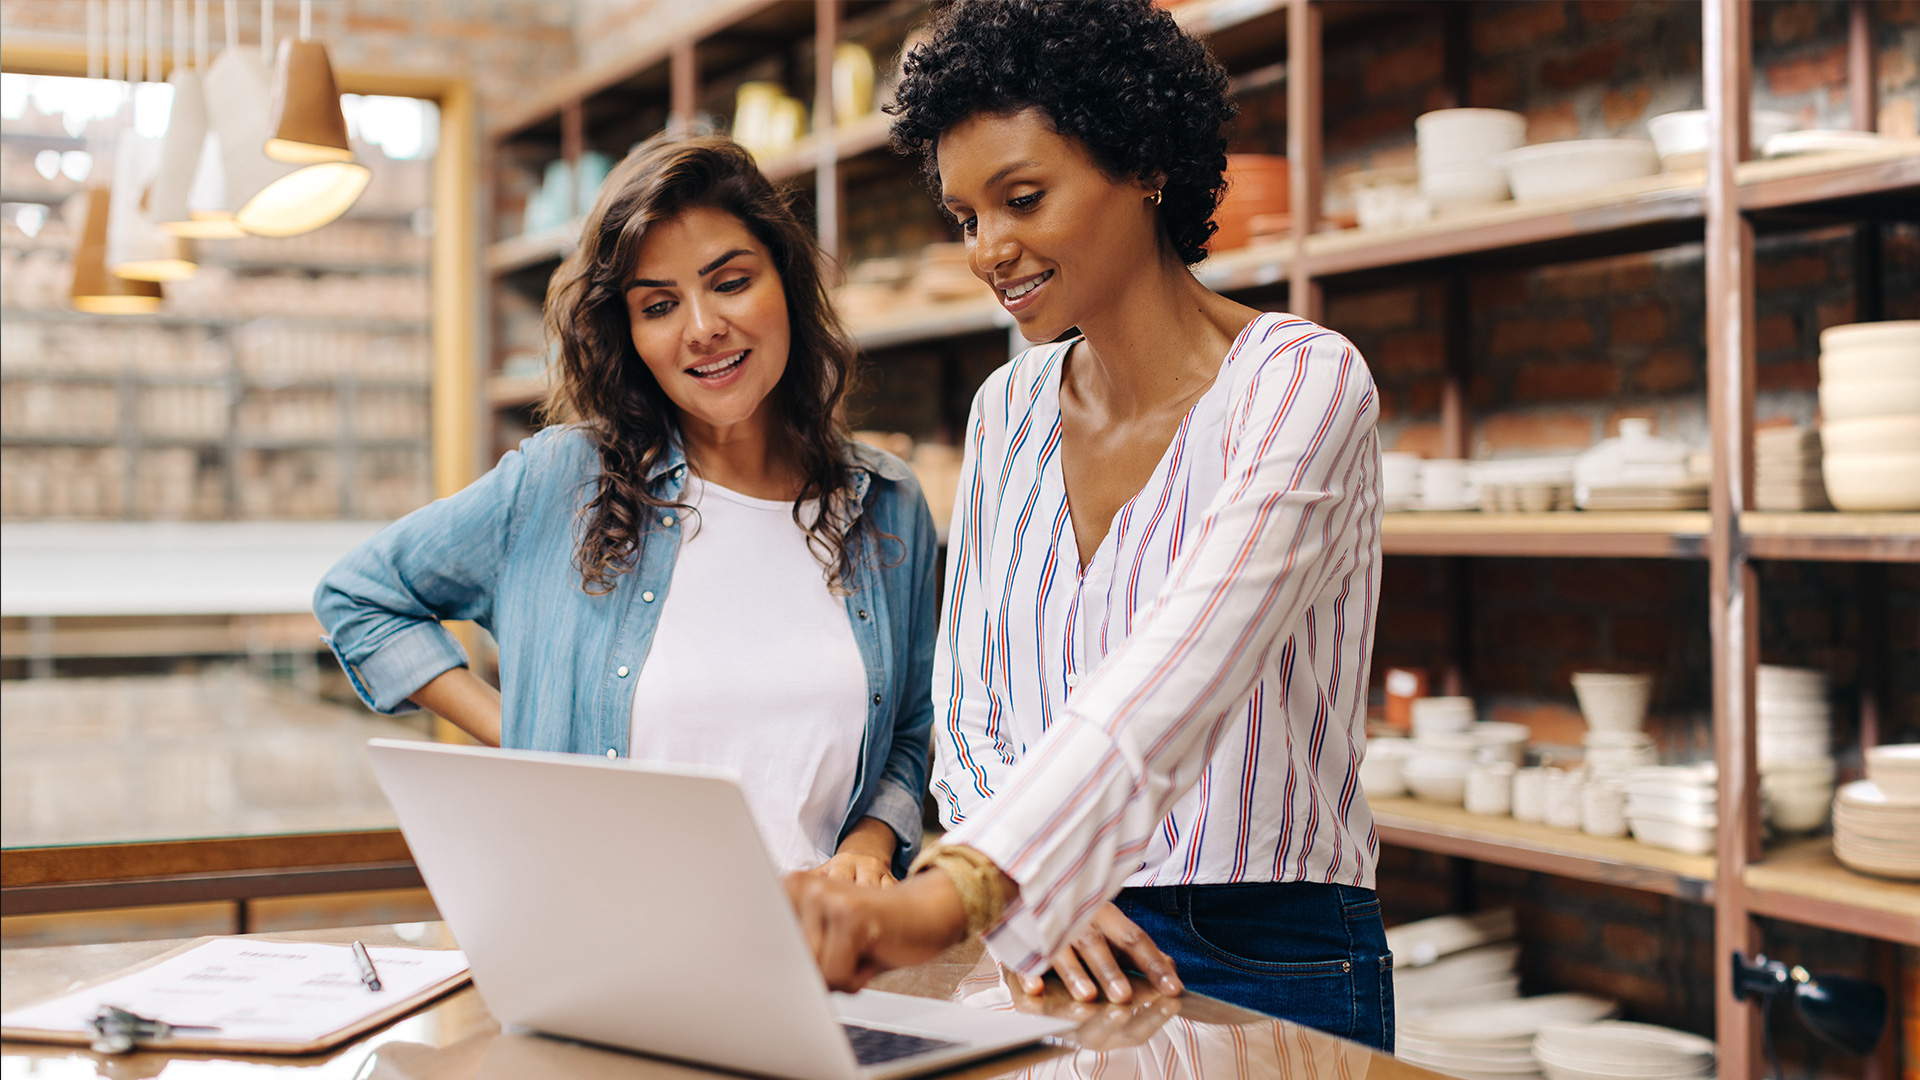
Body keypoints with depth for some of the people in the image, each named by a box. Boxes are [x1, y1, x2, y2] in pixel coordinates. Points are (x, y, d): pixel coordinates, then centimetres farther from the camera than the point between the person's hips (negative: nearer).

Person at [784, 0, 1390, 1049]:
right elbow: (966, 708, 10)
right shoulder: (1007, 411, 7)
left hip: (1267, 972, -4)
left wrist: (951, 895, -38)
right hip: (1039, 949, 5)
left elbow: (1170, 682, -26)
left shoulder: (1302, 382, -11)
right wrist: (1035, 892, -10)